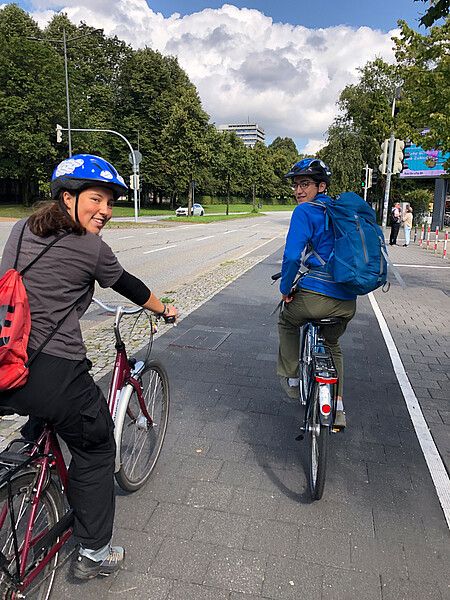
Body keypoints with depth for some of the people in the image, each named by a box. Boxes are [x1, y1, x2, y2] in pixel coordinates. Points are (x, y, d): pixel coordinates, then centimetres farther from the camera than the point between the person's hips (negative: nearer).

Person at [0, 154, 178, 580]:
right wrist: (164, 309, 26)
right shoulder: (92, 248, -7)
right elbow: (129, 286, 7)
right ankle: (93, 553, 29)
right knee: (94, 449, 15)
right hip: (53, 373, -7)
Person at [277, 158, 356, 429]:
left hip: (316, 295, -7)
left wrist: (286, 289, -3)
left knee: (287, 322, 26)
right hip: (348, 302, 7)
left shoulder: (305, 211, -7)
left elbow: (292, 257, -18)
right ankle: (338, 408, 29)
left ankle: (292, 379, 32)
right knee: (332, 345, 30)